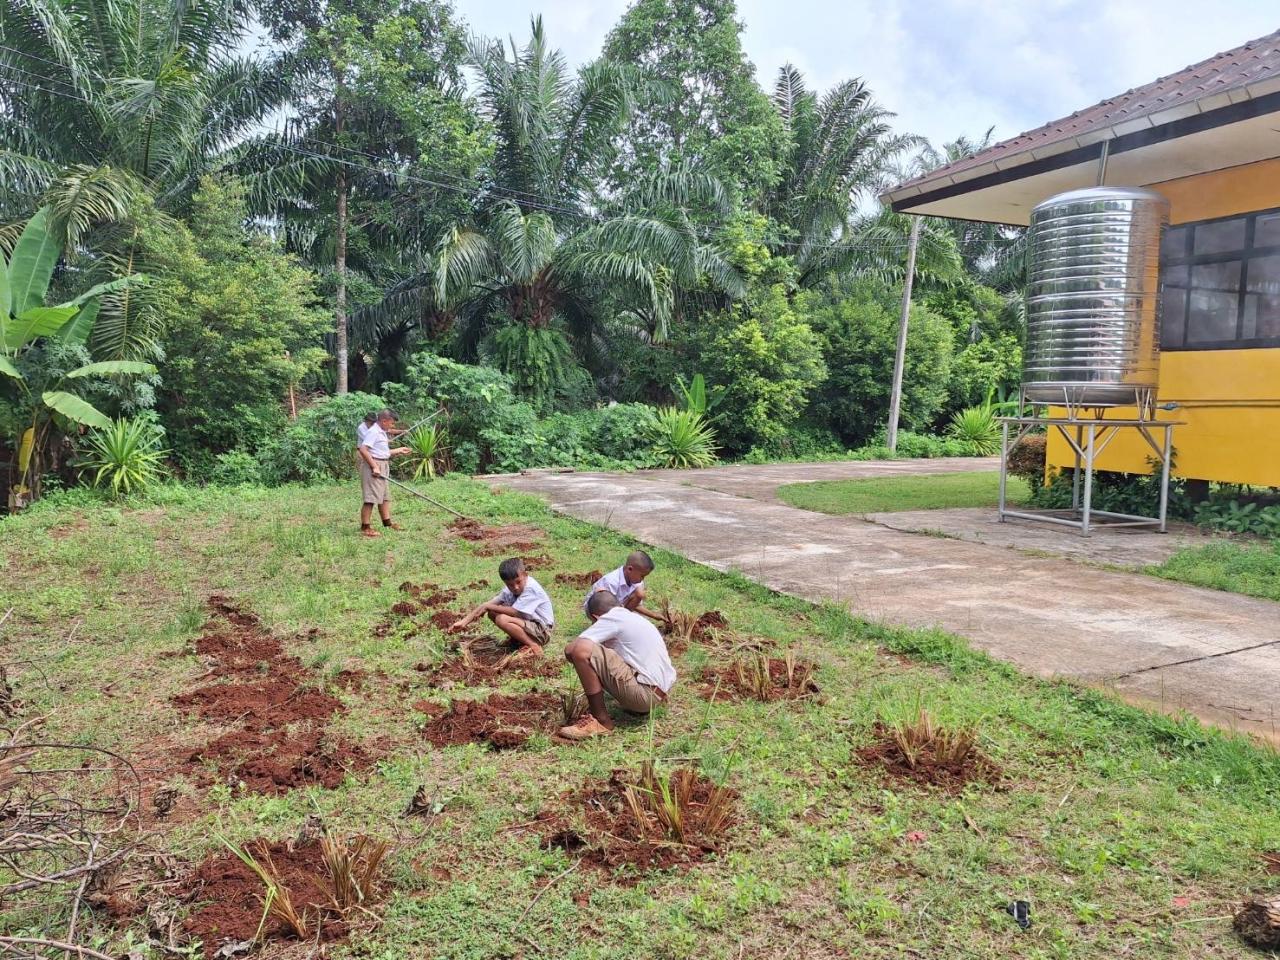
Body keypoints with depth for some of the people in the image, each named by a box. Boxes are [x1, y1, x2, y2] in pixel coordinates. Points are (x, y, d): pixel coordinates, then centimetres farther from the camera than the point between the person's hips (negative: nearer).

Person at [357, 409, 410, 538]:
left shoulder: (381, 432, 17)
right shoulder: (373, 432, -14)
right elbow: (363, 450, -23)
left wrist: (399, 450, 29)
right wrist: (374, 467, -24)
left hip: (382, 467, 11)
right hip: (373, 466, -11)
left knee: (385, 496, 17)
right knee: (371, 498, -9)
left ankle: (387, 522, 27)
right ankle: (365, 527, -6)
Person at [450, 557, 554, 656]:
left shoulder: (531, 588, -23)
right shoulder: (511, 588, 0)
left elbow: (513, 612, -26)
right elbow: (491, 604, -3)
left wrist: (487, 607, -17)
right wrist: (464, 622, -9)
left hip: (543, 631, -8)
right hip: (528, 624, 8)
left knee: (501, 619, -27)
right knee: (492, 613, 0)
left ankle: (534, 646, -16)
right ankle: (518, 639, 5)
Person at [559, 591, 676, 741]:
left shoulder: (611, 618, -6)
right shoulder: (634, 617, 19)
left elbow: (570, 650, -14)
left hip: (645, 693, -9)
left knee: (581, 651, -16)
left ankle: (601, 721, -6)